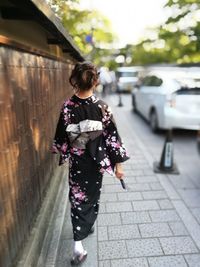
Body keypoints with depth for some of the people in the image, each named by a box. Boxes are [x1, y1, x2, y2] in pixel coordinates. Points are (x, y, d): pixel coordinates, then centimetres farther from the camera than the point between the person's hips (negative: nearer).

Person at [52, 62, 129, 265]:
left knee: (77, 197, 13)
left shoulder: (67, 107, -13)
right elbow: (112, 136, -13)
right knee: (92, 195, 21)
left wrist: (63, 154, 16)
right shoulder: (102, 107, -16)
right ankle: (88, 226, 44)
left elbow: (61, 136, -3)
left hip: (76, 160, 0)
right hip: (96, 160, 0)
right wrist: (118, 163, -4)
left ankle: (78, 244, 13)